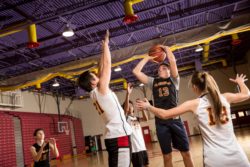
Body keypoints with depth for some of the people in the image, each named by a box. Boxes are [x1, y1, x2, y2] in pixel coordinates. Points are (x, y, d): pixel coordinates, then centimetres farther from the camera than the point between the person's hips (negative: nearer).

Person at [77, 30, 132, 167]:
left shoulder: (94, 94, 13)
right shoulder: (101, 89, -9)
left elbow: (102, 69, 19)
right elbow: (107, 64, -5)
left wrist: (103, 49, 23)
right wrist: (105, 44, 6)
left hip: (113, 136, 9)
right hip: (119, 136, -9)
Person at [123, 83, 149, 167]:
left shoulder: (136, 118, 14)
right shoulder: (126, 118, -3)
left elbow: (146, 119, -3)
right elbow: (126, 108, -21)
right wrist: (128, 94, -33)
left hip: (142, 146, 6)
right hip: (134, 148, -6)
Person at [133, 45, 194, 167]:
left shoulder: (173, 80, 9)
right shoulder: (152, 82, 14)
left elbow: (172, 61, -5)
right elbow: (136, 71, 8)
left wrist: (166, 48, 9)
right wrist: (147, 58, 14)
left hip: (175, 120, -1)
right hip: (160, 122, 2)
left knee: (186, 153, 5)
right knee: (167, 156, 9)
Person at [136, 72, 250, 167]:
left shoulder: (195, 104, -4)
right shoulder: (225, 97, 5)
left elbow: (164, 114, -2)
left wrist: (148, 106, 14)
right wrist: (240, 82, 46)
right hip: (237, 157, 4)